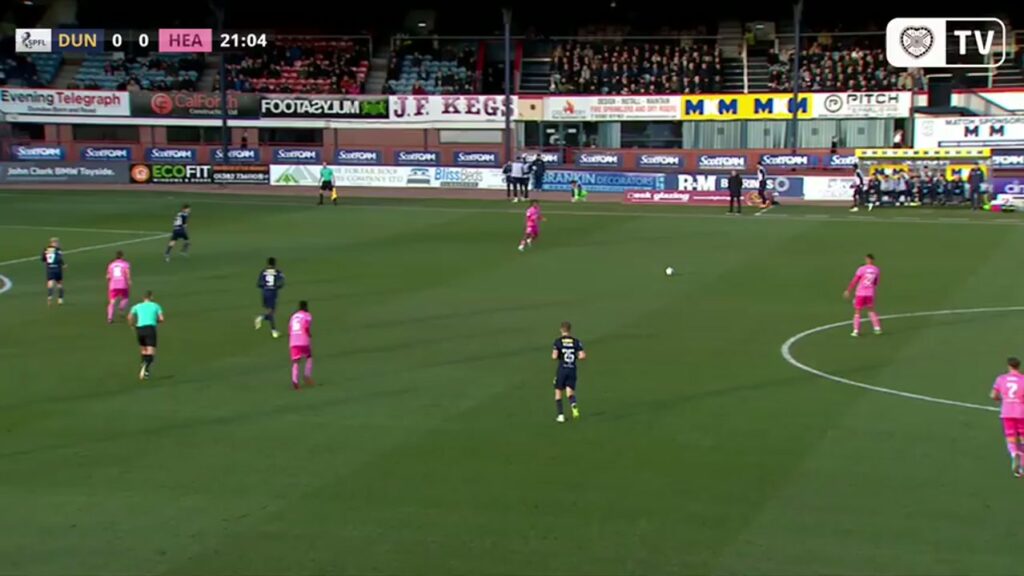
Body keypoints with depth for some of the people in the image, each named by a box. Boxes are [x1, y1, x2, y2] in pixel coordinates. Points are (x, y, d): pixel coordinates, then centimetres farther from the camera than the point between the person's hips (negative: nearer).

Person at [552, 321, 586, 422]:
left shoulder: (558, 341, -5)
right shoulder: (576, 341, 2)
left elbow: (554, 356, -15)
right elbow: (582, 356, -6)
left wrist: (557, 357, 9)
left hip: (562, 369, -2)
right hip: (572, 370, 2)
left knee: (558, 392, 12)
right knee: (570, 393, 4)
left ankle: (560, 415, 8)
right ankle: (574, 406, -27)